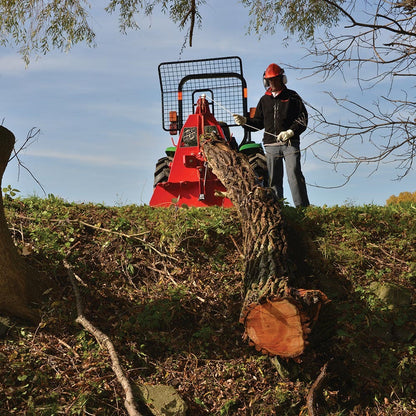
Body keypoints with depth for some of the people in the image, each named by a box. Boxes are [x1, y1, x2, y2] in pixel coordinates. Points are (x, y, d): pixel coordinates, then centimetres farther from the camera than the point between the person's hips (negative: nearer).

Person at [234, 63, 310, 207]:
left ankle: (303, 207, -10)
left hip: (290, 143, -4)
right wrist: (245, 121, 1)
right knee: (274, 180, 3)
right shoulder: (264, 100, 19)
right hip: (271, 145, 4)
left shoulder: (292, 96, 8)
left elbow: (302, 118, 2)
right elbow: (258, 122, 20)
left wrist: (291, 131, -12)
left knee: (294, 175, -13)